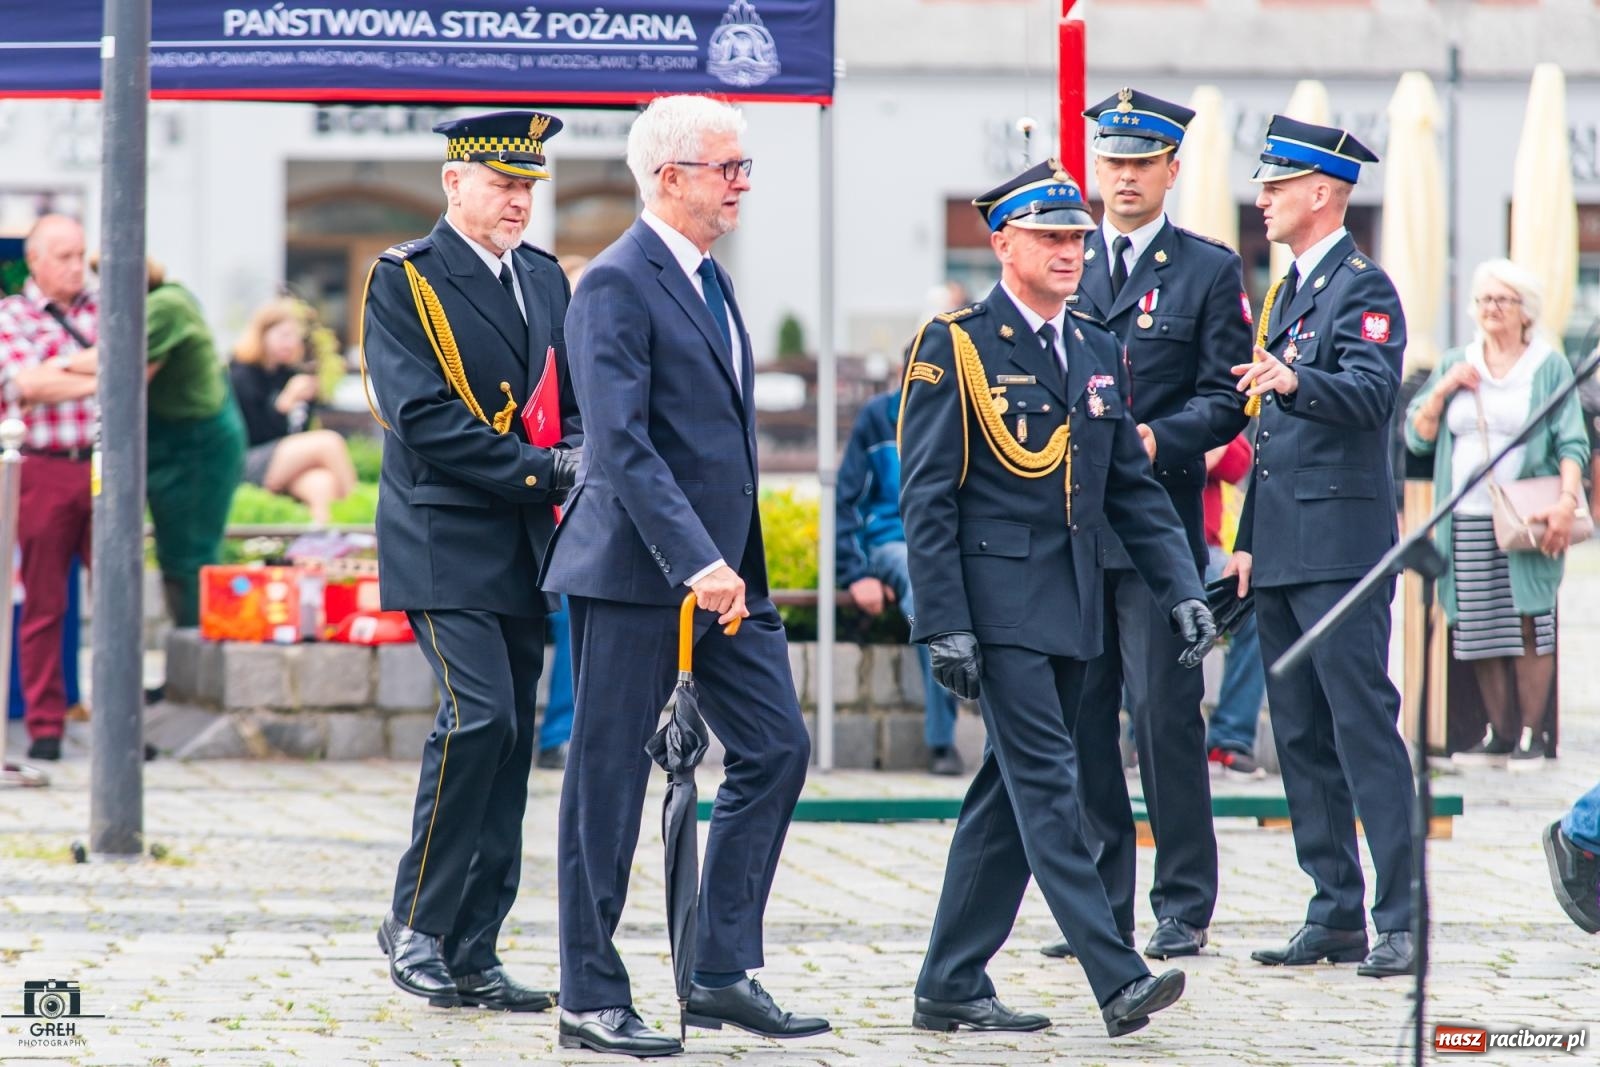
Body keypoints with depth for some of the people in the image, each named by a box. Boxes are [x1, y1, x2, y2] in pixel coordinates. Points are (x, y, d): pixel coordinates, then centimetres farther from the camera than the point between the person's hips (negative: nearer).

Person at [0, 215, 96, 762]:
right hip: (44, 469, -3)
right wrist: (102, 380, -5)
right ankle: (45, 727, 6)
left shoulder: (102, 308, 15)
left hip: (105, 466, 3)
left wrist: (68, 365, -9)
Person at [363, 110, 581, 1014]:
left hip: (526, 548, 7)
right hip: (445, 540, -7)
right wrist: (541, 471, -17)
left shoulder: (545, 278, 15)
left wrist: (578, 458, -5)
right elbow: (425, 416, -14)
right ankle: (417, 925, -5)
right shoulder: (406, 279, -5)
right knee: (479, 715, -18)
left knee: (510, 742, 5)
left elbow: (579, 397, 18)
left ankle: (472, 954, 9)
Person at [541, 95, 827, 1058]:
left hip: (724, 569, 9)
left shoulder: (712, 281, 16)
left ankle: (723, 975, 11)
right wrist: (697, 562, -26)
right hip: (636, 571, -9)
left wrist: (734, 563, 16)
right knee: (610, 781, -1)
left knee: (776, 748, 4)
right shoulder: (618, 284, -12)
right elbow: (623, 445, -20)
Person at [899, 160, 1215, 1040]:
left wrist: (1181, 589, 5)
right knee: (1047, 786, -12)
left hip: (1070, 607, 7)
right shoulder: (954, 347, -5)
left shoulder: (1097, 350, 14)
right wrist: (945, 626, -15)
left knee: (1011, 795, 9)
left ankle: (951, 986, 15)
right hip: (998, 606, -7)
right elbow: (926, 498, -9)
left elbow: (1132, 487, 17)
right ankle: (1118, 982, -18)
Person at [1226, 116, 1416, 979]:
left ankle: (1402, 920, -9)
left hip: (1340, 546, -9)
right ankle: (1336, 916, 13)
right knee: (1302, 738, 9)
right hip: (1283, 553, 9)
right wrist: (1249, 541, 21)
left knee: (1365, 730, -10)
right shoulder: (1289, 291, 20)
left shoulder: (1363, 287, -7)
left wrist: (1294, 382, -41)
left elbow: (1372, 392, -23)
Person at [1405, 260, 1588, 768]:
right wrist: (1443, 390, -2)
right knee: (1480, 631, 2)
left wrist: (1567, 501, -16)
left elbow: (1571, 442, -2)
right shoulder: (1454, 366, 16)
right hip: (1467, 521, 3)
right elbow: (1417, 436, 13)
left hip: (1525, 521, -3)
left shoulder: (1549, 367, 5)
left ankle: (1531, 734, -1)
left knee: (1530, 625, -6)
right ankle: (1499, 732, 9)